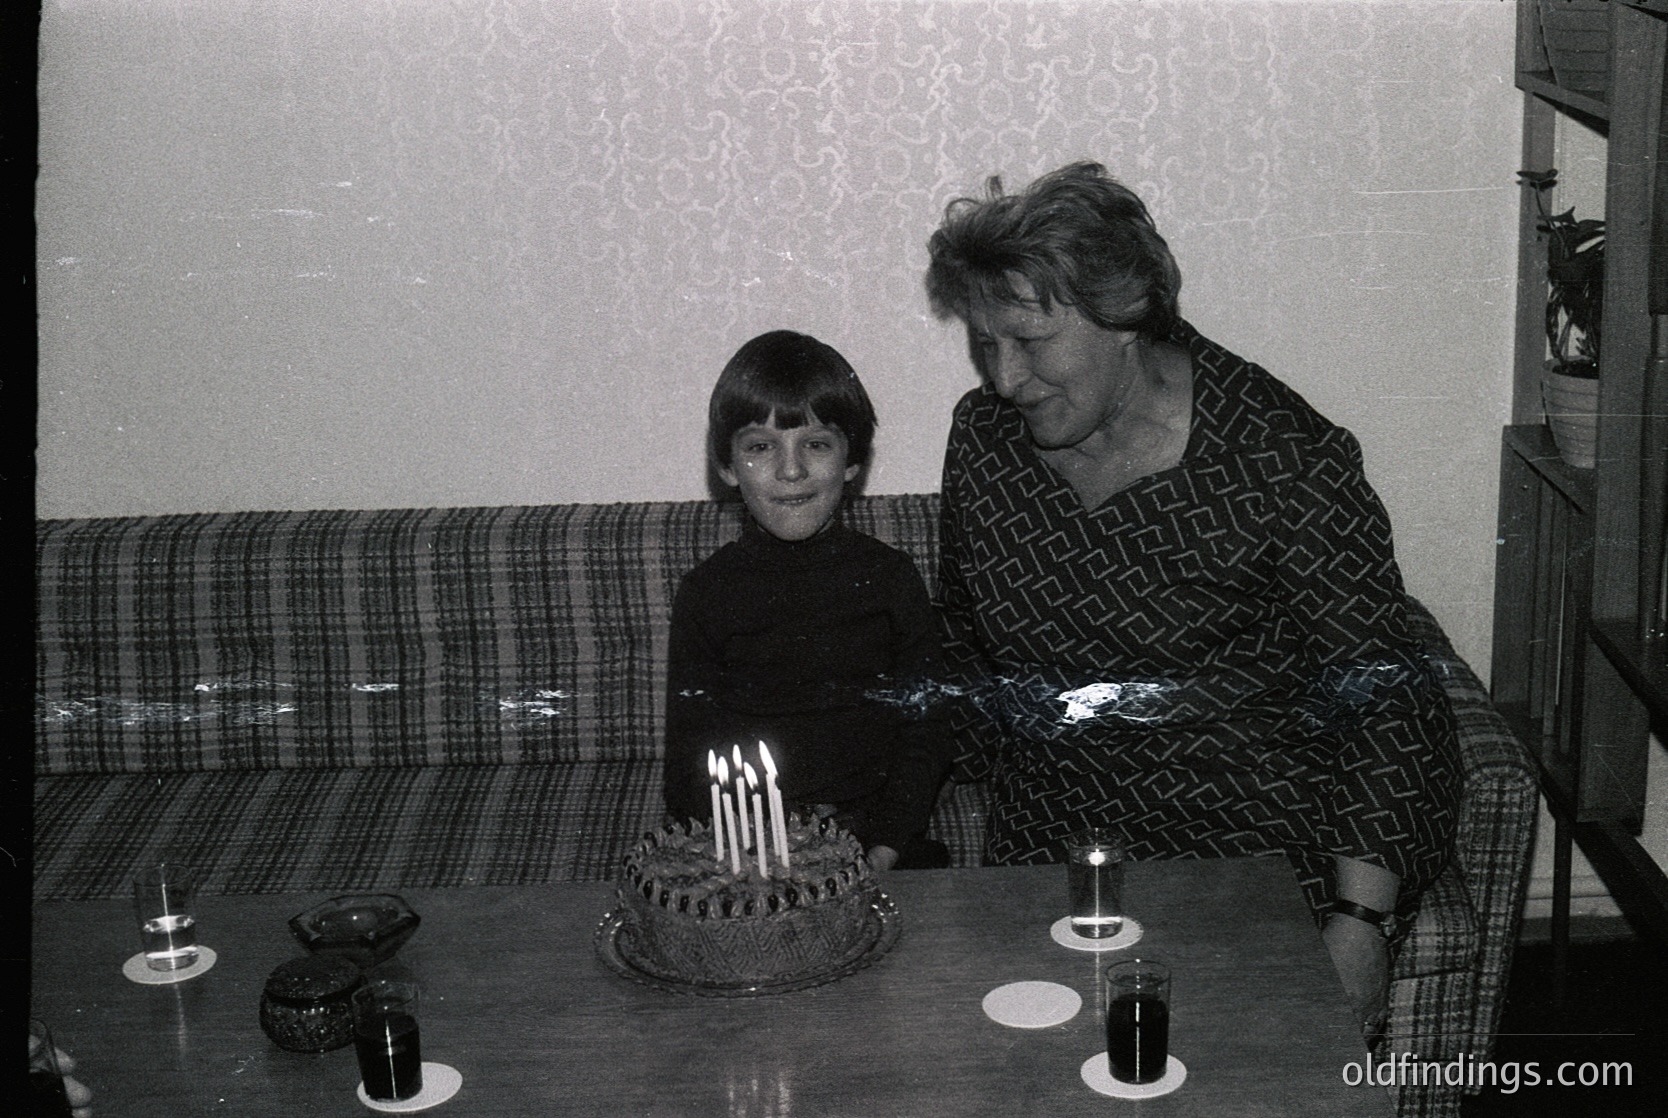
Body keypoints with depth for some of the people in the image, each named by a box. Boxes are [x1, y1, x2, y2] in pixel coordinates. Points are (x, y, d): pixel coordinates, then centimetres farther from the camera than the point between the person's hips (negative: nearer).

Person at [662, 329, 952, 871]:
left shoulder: (890, 577, 4)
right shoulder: (706, 592, 3)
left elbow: (925, 731, 6)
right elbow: (690, 755, 4)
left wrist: (883, 851, -8)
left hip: (876, 842, 1)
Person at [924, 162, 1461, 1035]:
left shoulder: (1279, 460, -13)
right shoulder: (984, 438, 4)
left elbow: (1375, 697, -12)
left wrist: (1359, 918, -21)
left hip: (1256, 831, -3)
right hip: (1049, 840, 4)